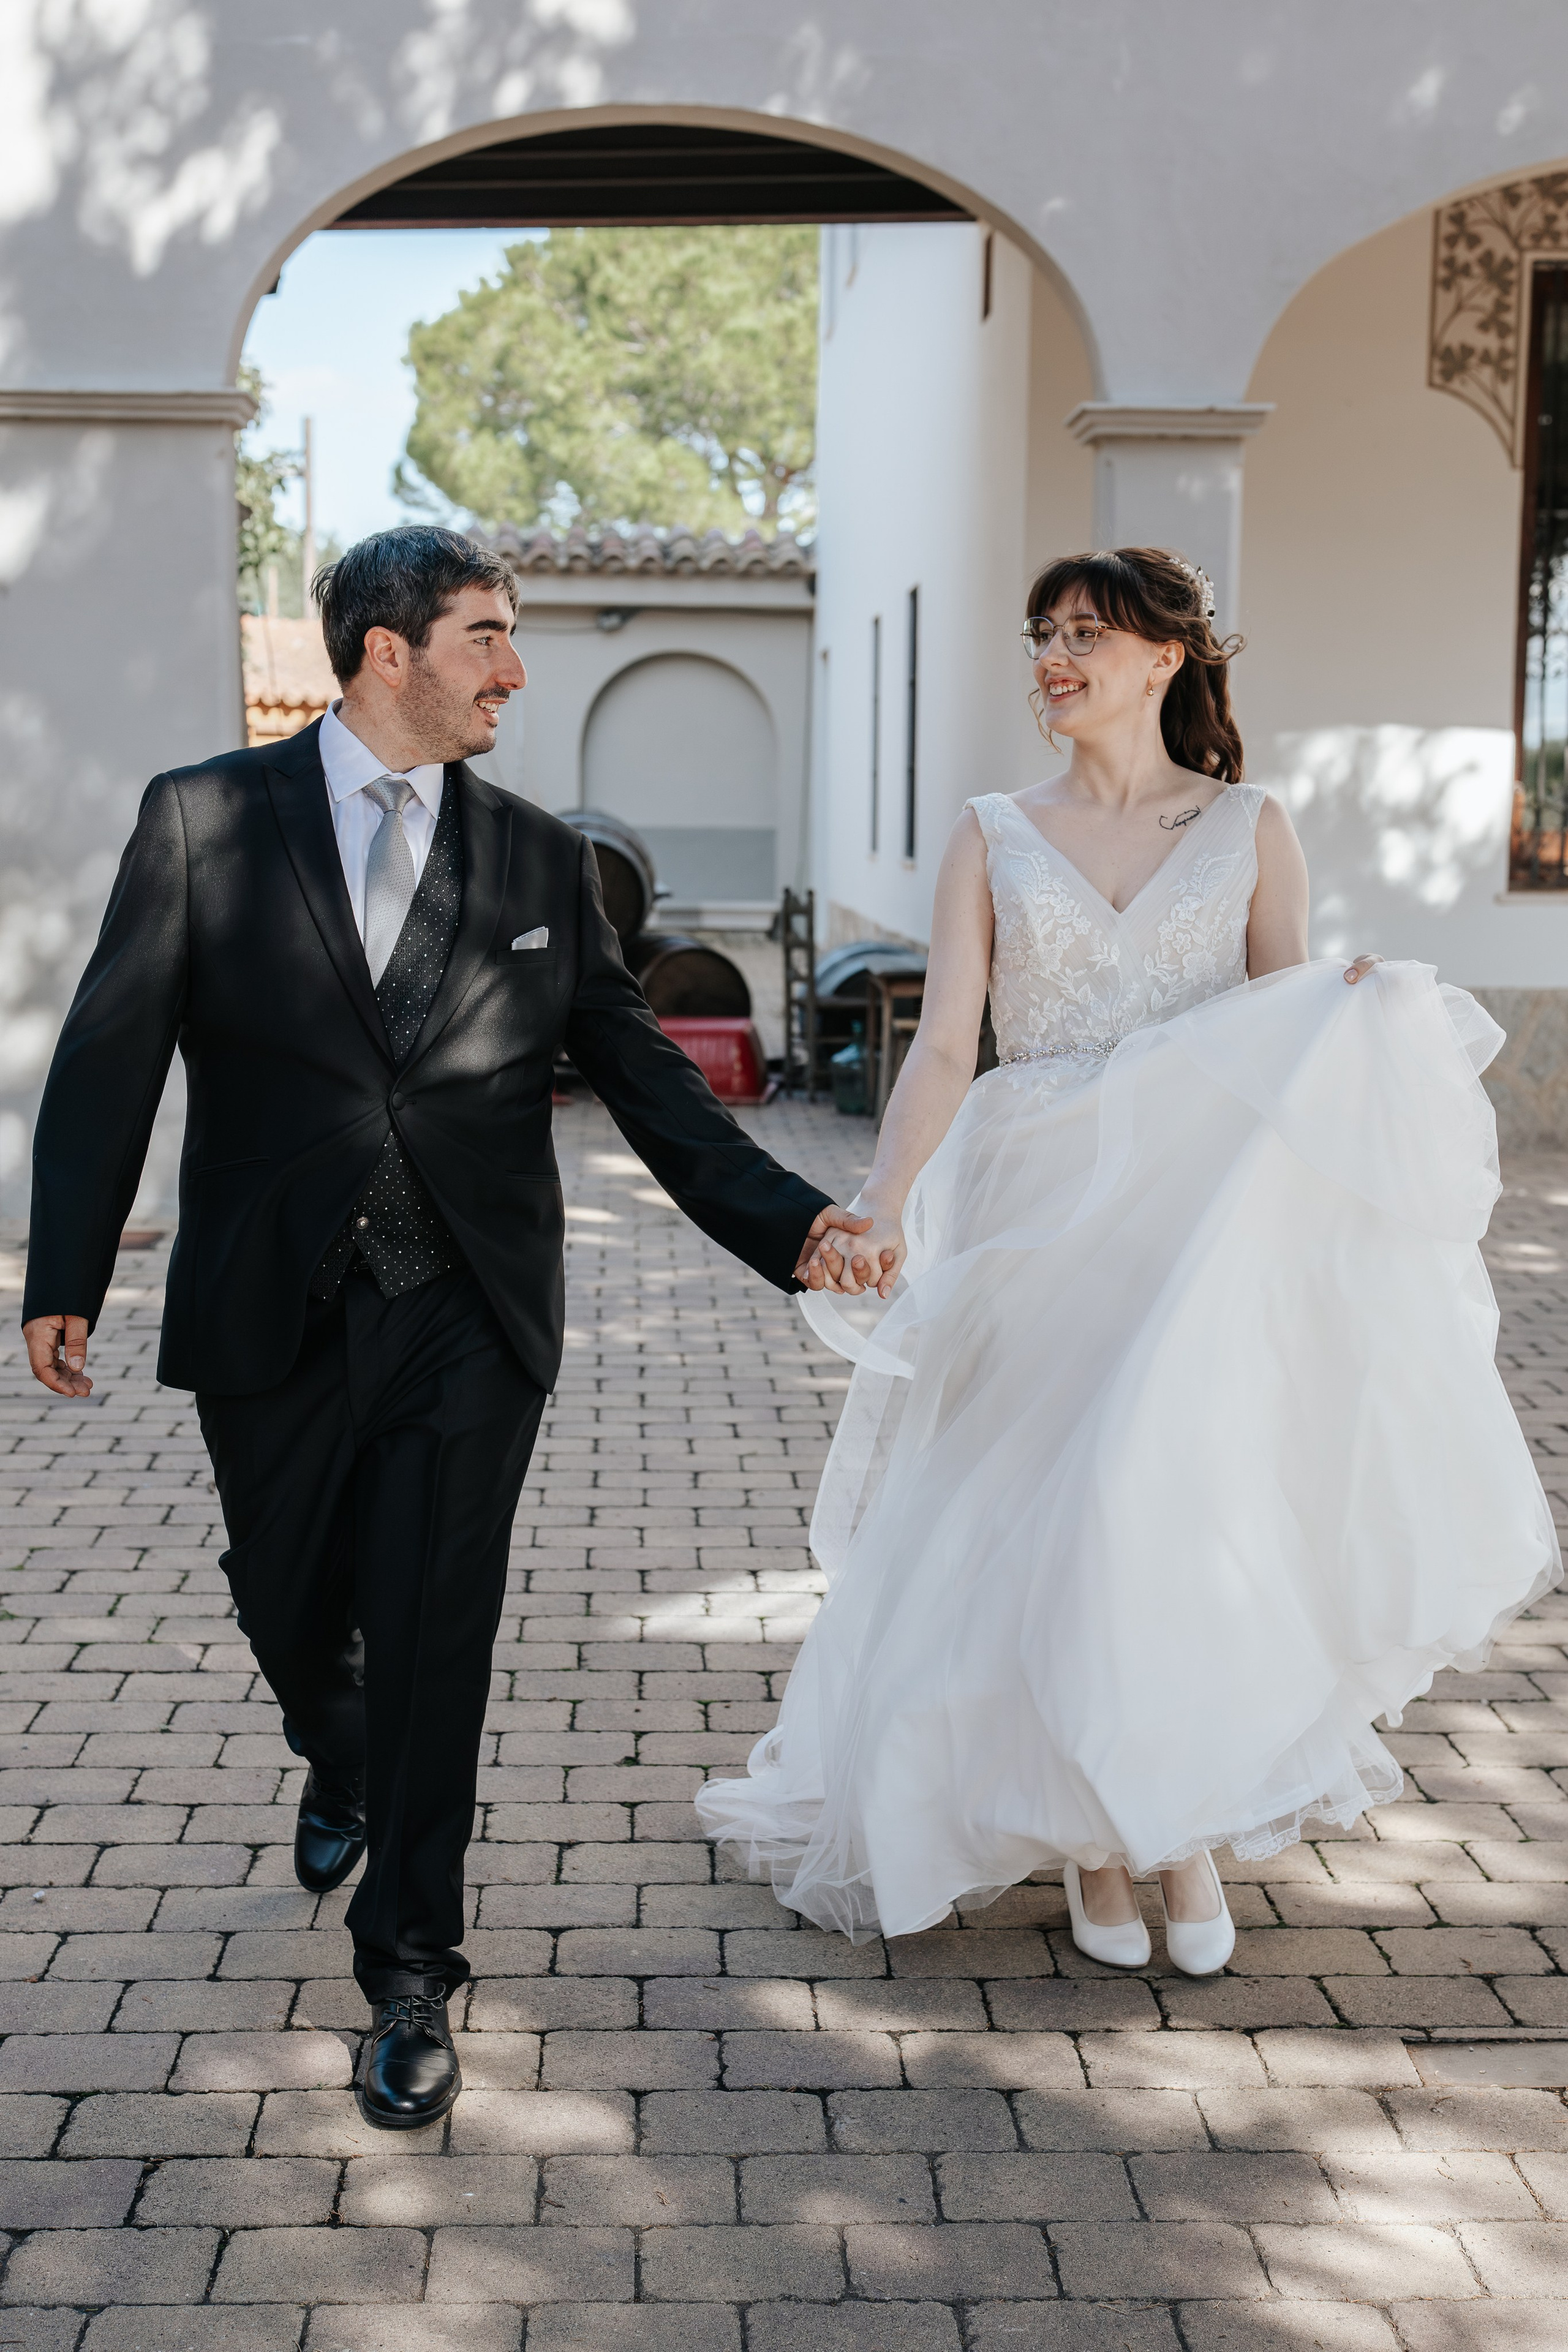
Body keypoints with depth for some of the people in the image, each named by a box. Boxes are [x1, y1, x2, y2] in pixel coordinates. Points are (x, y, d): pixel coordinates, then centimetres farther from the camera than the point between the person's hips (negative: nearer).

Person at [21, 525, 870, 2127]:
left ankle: (408, 1982, 14)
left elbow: (642, 1075, 5)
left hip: (468, 1320, 0)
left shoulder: (541, 863, 5)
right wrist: (65, 1275, -7)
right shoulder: (203, 821, 0)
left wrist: (787, 1220, -6)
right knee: (290, 1611, 16)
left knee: (433, 1647, -1)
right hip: (269, 1317, 0)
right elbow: (110, 1057, -1)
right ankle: (339, 1775, 52)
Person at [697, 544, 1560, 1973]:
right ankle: (1095, 1844, 19)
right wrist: (880, 1212, -15)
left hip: (1205, 1222, -1)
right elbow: (944, 1047, -1)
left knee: (1181, 1508, -8)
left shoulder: (1251, 831, 6)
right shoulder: (996, 839, 8)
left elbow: (1296, 1052, 3)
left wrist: (1367, 1032, -20)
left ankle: (1190, 1829, 14)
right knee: (1047, 1526, 1)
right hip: (1037, 1226, 1)